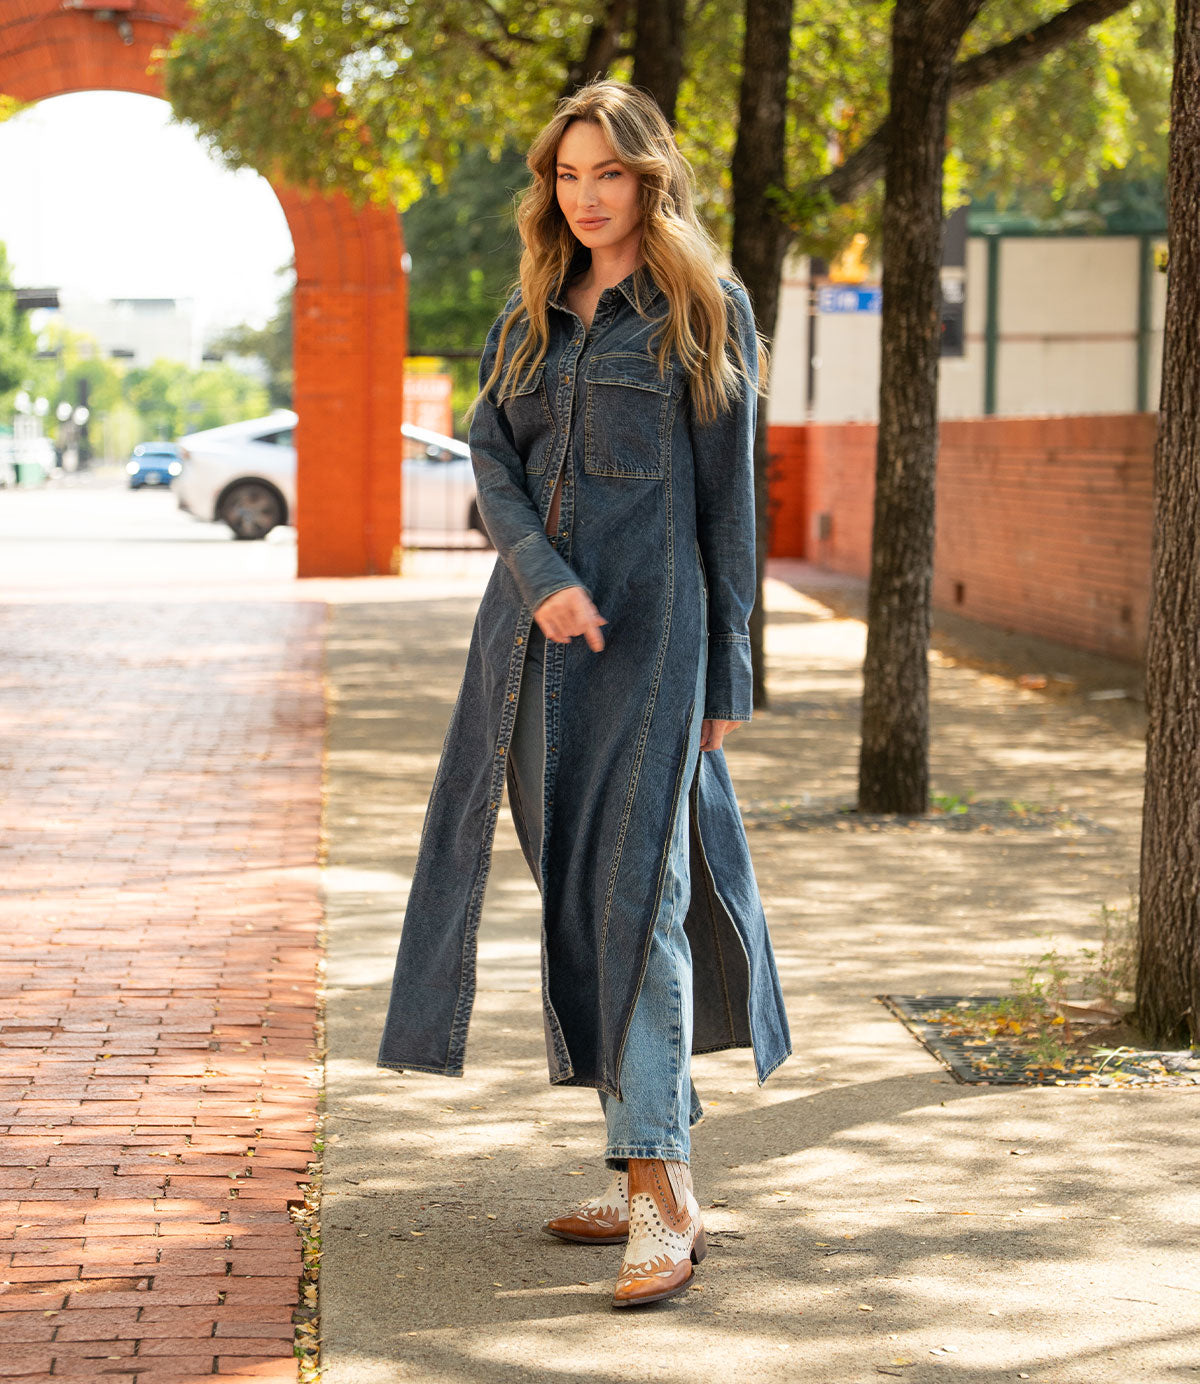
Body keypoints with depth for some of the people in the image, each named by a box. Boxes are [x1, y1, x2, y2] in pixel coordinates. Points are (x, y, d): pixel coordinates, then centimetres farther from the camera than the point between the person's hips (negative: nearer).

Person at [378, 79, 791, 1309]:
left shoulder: (705, 311, 2)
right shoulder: (527, 319, 16)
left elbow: (728, 500, 1)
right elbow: (490, 461, 3)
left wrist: (725, 671, -2)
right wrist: (542, 575, -16)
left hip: (650, 627, -6)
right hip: (534, 630, 6)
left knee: (635, 891, -14)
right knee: (571, 895, 7)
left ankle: (662, 1200, -15)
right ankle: (647, 1175, 15)